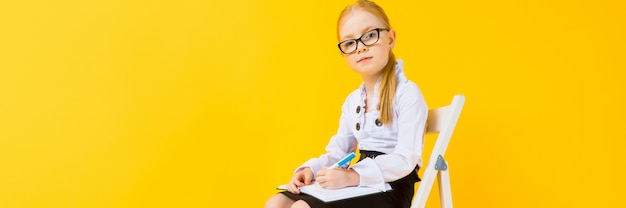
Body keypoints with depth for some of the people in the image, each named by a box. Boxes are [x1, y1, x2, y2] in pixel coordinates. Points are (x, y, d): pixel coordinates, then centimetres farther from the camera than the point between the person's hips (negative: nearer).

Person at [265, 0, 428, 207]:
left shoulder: (407, 93, -11)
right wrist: (310, 170, -7)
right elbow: (337, 152, 14)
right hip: (360, 184, 8)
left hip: (390, 187, -8)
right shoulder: (352, 101, 14)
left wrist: (352, 176, -30)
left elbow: (405, 159, -20)